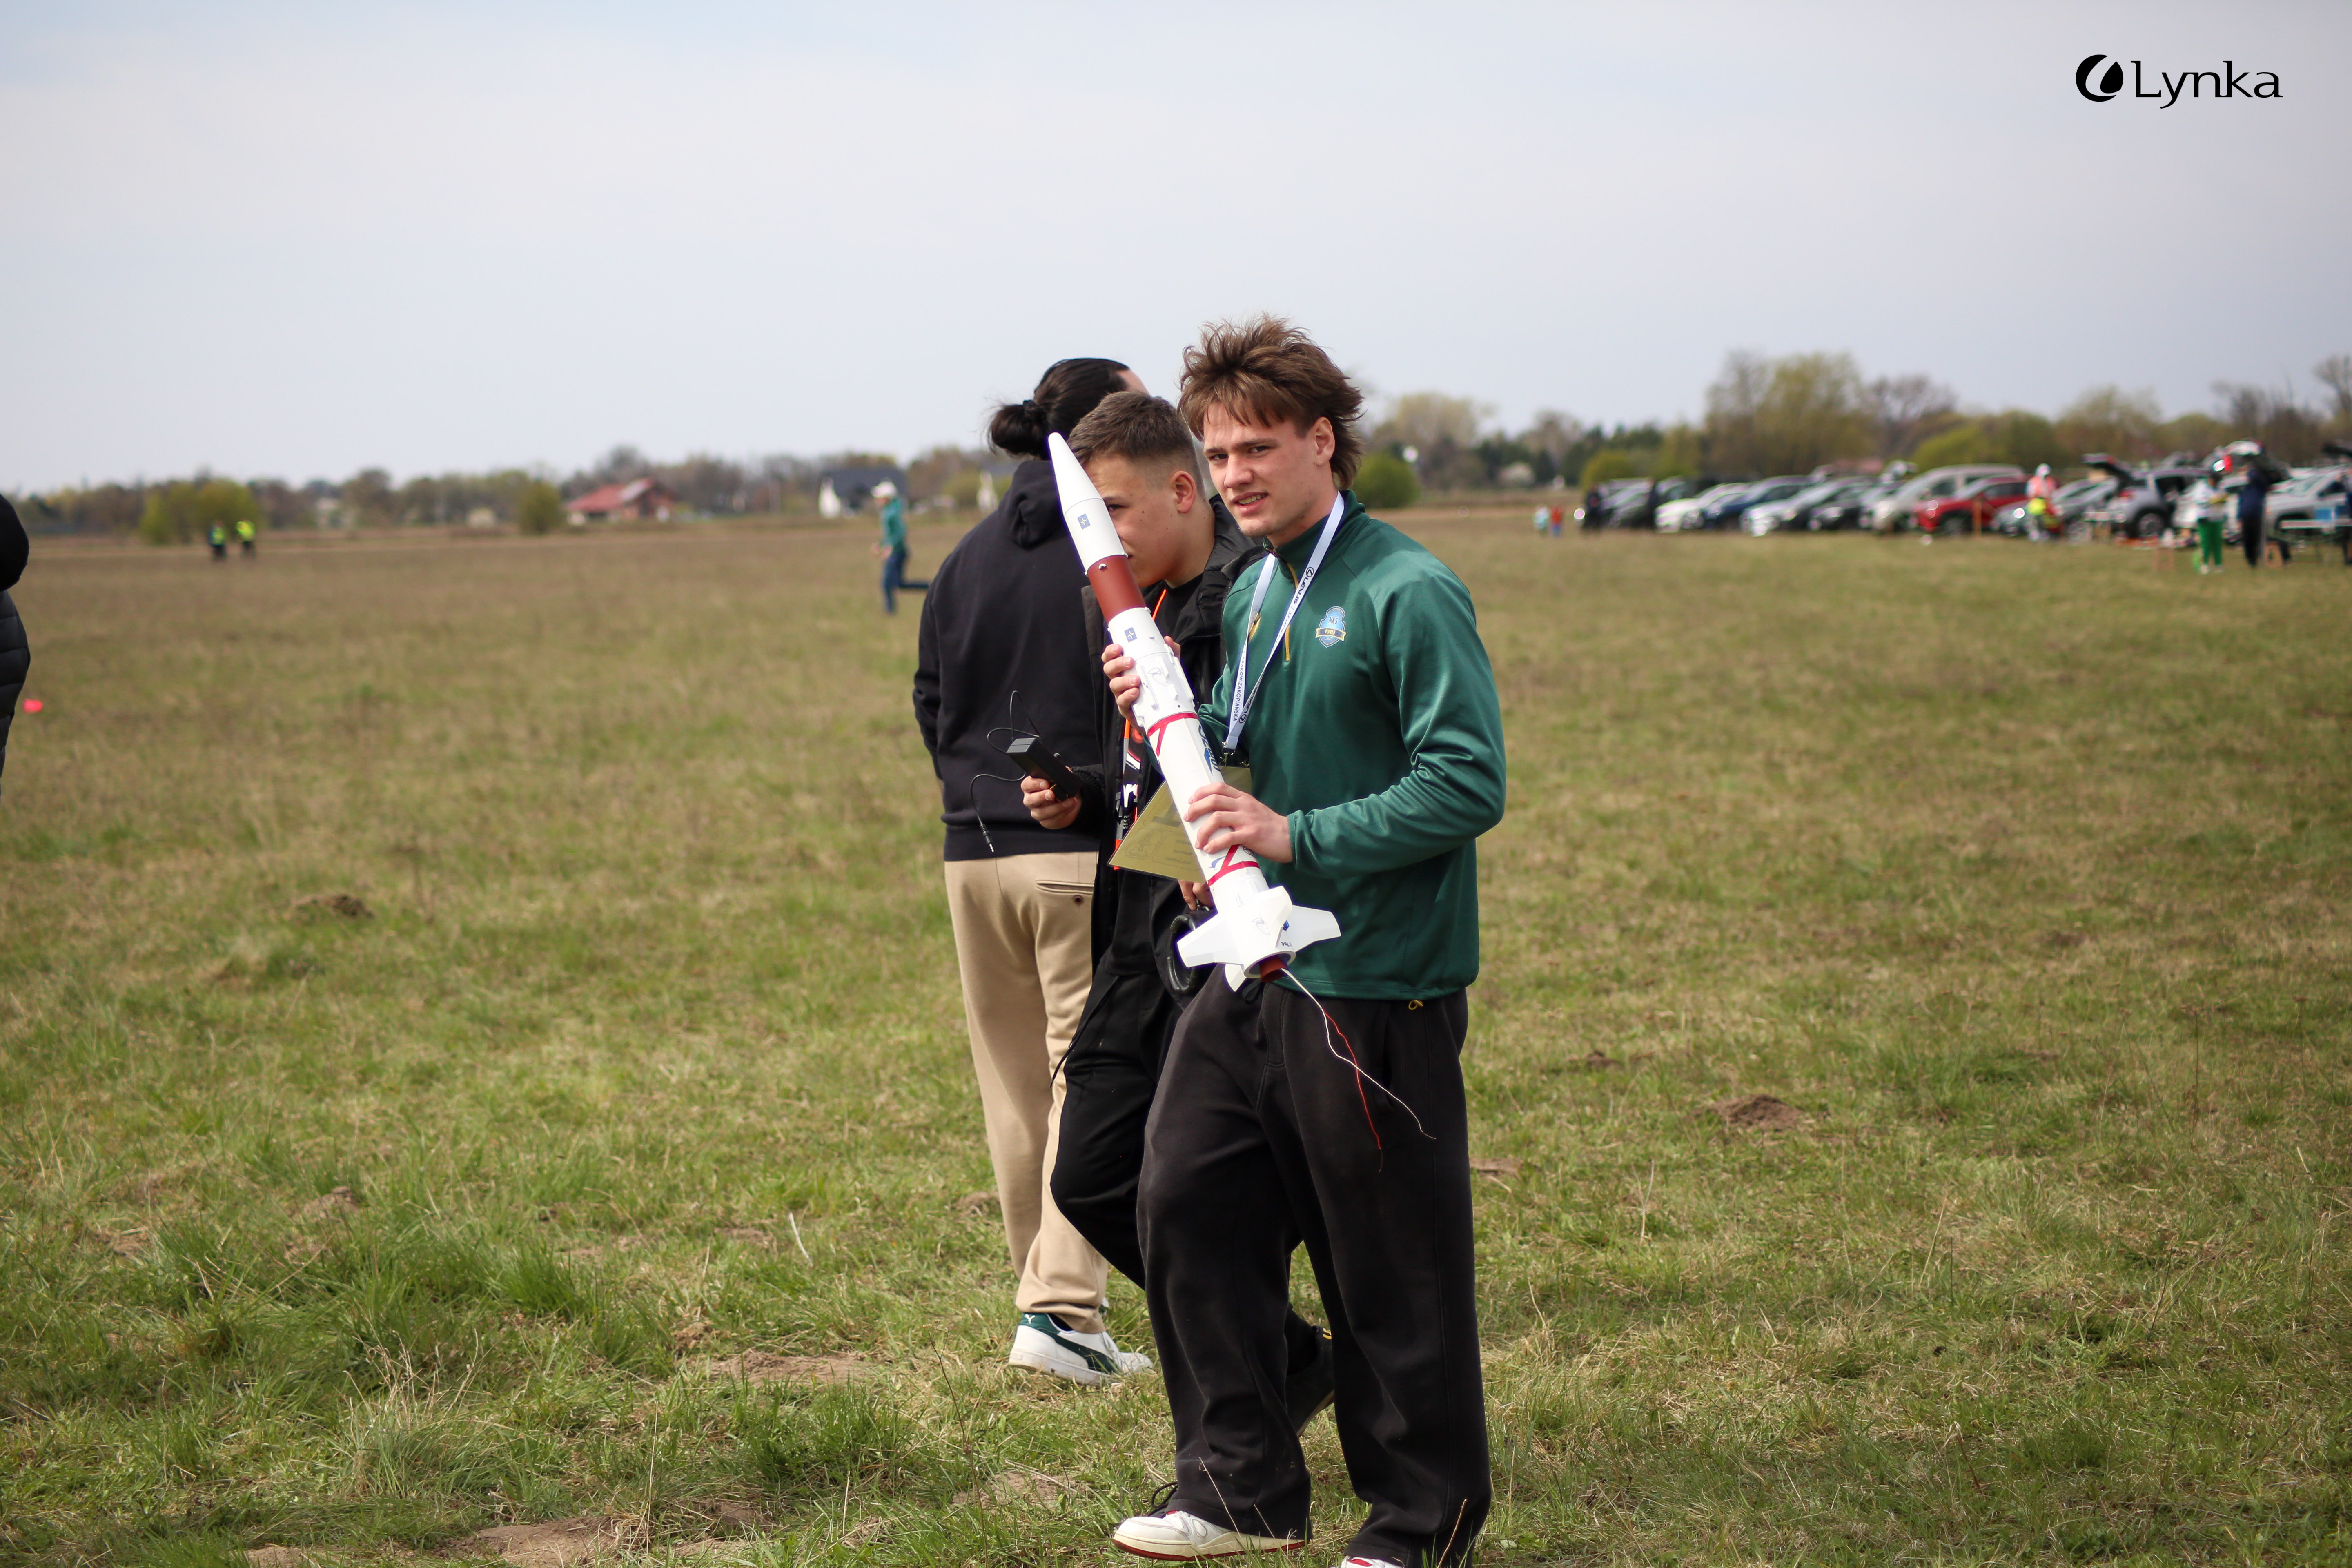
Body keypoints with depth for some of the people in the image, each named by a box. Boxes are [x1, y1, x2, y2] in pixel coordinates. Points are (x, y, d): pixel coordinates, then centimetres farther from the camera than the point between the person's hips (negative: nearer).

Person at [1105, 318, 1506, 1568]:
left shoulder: (1407, 596, -14)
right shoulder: (1252, 594, 12)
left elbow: (1469, 784, -19)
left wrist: (1297, 835, -24)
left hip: (1377, 985, -8)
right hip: (1254, 969, 8)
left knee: (1391, 1267, 2)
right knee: (1185, 1204, 7)